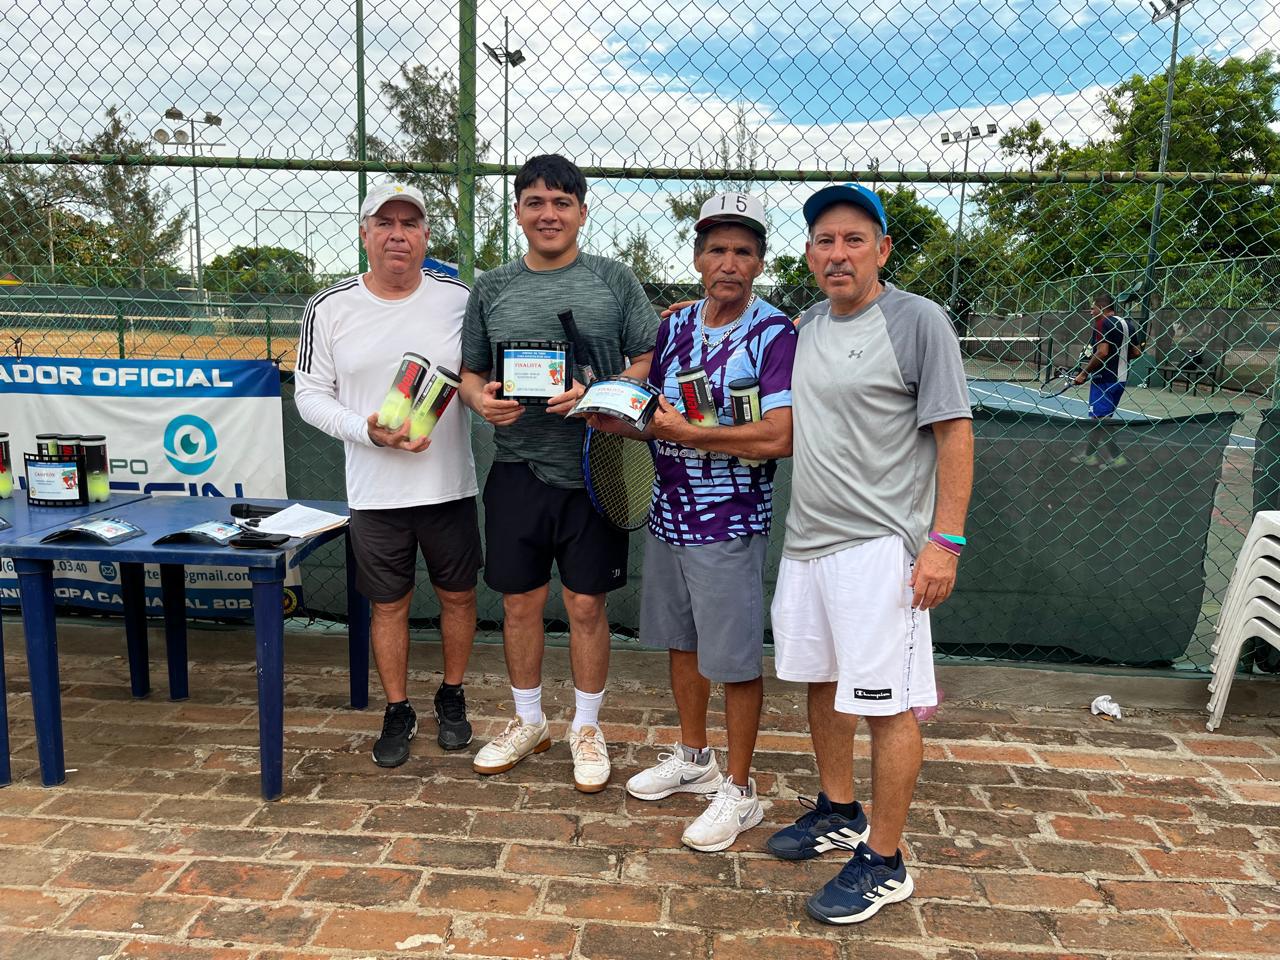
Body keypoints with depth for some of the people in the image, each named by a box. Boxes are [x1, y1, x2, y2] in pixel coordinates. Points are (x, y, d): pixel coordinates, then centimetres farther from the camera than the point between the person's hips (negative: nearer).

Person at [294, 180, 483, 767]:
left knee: (458, 595, 13)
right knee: (389, 605, 12)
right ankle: (398, 712, 32)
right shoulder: (330, 309, -2)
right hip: (375, 493, 0)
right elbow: (310, 393, 1)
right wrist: (368, 431, -14)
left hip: (451, 486, 1)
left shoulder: (459, 299, -1)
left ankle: (452, 697, 36)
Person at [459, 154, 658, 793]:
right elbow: (469, 371, 13)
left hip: (592, 469, -2)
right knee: (520, 602, 11)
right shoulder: (492, 289, 9)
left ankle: (586, 728, 27)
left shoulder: (615, 283, 2)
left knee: (586, 605, 7)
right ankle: (528, 722, 32)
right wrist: (481, 398, -10)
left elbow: (649, 361, -1)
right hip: (517, 468, 3)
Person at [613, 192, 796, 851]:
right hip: (668, 513, 7)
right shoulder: (675, 326, 8)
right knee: (680, 640, 19)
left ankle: (739, 790, 21)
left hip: (730, 523, -7)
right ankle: (693, 758, 39)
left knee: (735, 659, 4)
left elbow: (779, 437, -23)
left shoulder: (775, 334, -13)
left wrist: (687, 434, -18)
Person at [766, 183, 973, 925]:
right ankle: (839, 812, 37)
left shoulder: (918, 321, -9)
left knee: (887, 702, 1)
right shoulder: (808, 326, 11)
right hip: (807, 538, 7)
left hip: (878, 545, -7)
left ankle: (884, 862, 16)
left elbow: (954, 434, -10)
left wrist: (945, 540, -16)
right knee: (823, 681, 18)